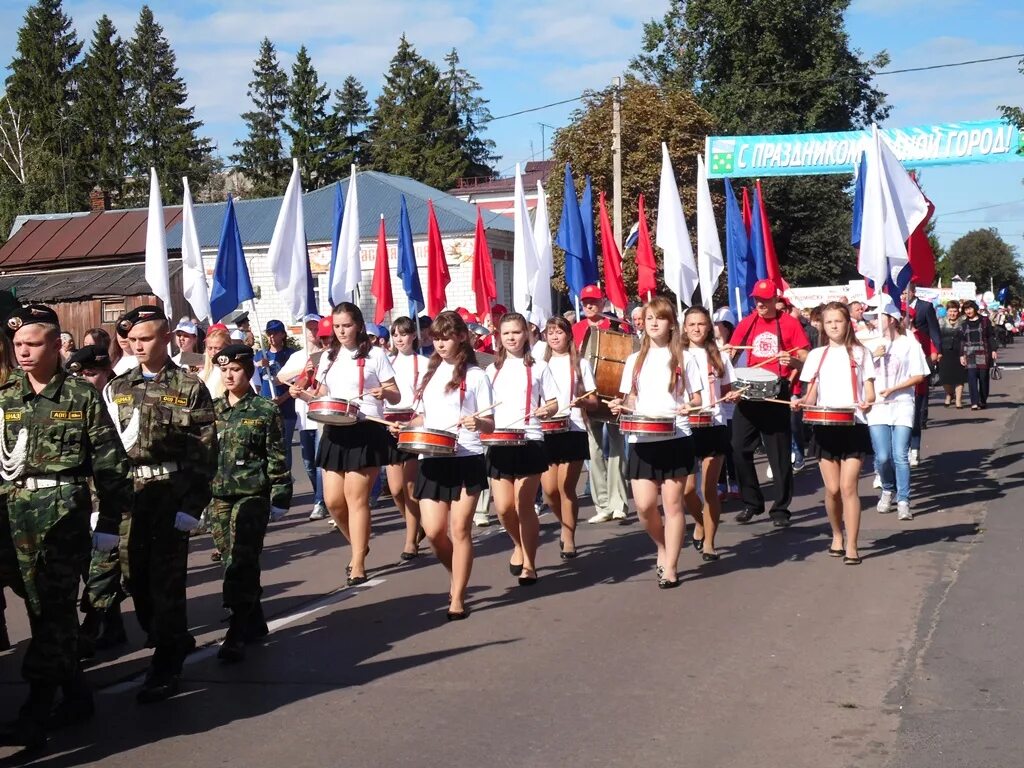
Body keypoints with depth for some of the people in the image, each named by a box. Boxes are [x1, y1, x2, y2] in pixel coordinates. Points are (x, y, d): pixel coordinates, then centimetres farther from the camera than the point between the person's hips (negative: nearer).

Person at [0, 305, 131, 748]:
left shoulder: (81, 395, -3)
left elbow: (111, 462, -3)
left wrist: (109, 523, -5)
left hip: (62, 511, -5)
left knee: (53, 609, -3)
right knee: (44, 608, 12)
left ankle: (36, 714, 1)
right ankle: (75, 694, 26)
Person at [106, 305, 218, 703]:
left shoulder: (190, 387, -2)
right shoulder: (117, 387, 11)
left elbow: (205, 451, -7)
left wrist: (192, 505, -13)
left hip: (171, 493, -5)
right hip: (126, 492, 5)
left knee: (166, 578, -2)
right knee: (134, 576, 10)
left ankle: (166, 665, 8)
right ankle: (174, 640, 31)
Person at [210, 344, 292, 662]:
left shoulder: (264, 409, -2)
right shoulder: (211, 409, 10)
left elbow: (277, 457, -3)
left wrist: (280, 498, -6)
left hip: (252, 494, -5)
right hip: (218, 495, 5)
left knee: (241, 563, -9)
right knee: (237, 563, 10)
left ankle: (237, 634, -7)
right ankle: (254, 622, 24)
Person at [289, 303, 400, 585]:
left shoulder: (375, 355, -2)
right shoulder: (328, 357, 13)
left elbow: (396, 397, -2)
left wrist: (384, 393, -24)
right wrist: (303, 394, 0)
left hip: (366, 431, -5)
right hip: (335, 431, 5)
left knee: (356, 497, -5)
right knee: (333, 500, 4)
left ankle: (358, 564, 3)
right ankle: (360, 545, 29)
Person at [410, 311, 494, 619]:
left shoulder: (475, 375, -2)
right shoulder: (429, 374, 13)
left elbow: (490, 424, -5)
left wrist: (478, 423, -27)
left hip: (466, 460, -4)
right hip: (432, 460, 4)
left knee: (460, 529, -3)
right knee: (433, 530, -1)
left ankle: (457, 599, 6)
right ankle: (458, 577, 27)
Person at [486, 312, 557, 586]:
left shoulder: (538, 367, 5)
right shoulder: (493, 369, 13)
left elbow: (553, 403, 4)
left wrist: (545, 410, -18)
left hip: (529, 442, -3)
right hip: (498, 442, 3)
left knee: (524, 506, -3)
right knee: (503, 507, 0)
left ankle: (529, 564, 7)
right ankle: (519, 544, 29)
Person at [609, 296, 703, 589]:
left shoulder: (683, 358, 4)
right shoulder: (634, 360, 11)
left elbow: (696, 399, 5)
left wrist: (689, 406, -17)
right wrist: (621, 407, -6)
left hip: (676, 438, -2)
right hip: (642, 439, 3)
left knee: (672, 501, -1)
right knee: (644, 505, -4)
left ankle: (670, 566, 8)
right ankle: (662, 547, 25)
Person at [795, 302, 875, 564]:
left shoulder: (860, 353, 8)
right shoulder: (816, 355, 12)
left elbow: (870, 393, 5)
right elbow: (812, 396, 12)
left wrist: (867, 403, -18)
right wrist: (802, 402, -10)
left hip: (853, 426, -2)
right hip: (825, 427, 2)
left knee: (848, 487, -10)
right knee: (832, 488, 2)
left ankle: (851, 546, -5)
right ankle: (837, 535, 26)